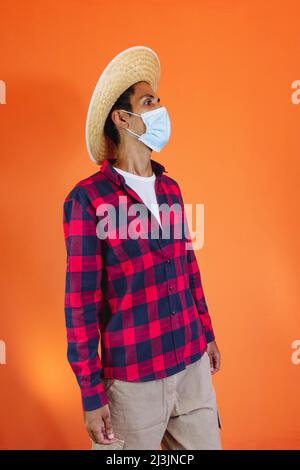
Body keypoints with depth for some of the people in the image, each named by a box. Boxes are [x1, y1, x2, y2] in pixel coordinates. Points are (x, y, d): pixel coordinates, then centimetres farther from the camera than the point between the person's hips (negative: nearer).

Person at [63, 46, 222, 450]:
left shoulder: (170, 188, 5)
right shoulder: (88, 198, -14)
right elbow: (81, 301, -13)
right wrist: (91, 393, -10)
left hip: (193, 366, 6)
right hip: (132, 379, -6)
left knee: (206, 443, 18)